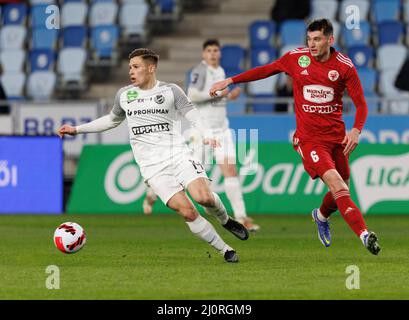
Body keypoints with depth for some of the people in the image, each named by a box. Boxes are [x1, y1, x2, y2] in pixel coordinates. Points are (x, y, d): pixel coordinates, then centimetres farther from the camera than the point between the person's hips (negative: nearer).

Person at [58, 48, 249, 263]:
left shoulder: (170, 91, 5)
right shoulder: (124, 95, 13)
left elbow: (193, 115, -1)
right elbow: (112, 120, 29)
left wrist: (207, 136, -20)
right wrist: (77, 130, 28)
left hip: (178, 154, -1)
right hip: (152, 166, 1)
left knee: (203, 197, -24)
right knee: (186, 211, -15)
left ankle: (225, 220, 10)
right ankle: (225, 250, -4)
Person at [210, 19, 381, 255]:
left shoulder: (344, 66, -4)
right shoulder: (296, 58, -2)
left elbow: (361, 104, 0)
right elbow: (266, 70, 13)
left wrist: (356, 131, -17)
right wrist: (229, 81, 15)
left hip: (337, 136, 2)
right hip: (308, 137, -2)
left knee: (342, 191, 11)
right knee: (336, 183, -22)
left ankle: (322, 216, 46)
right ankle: (365, 235, -30)